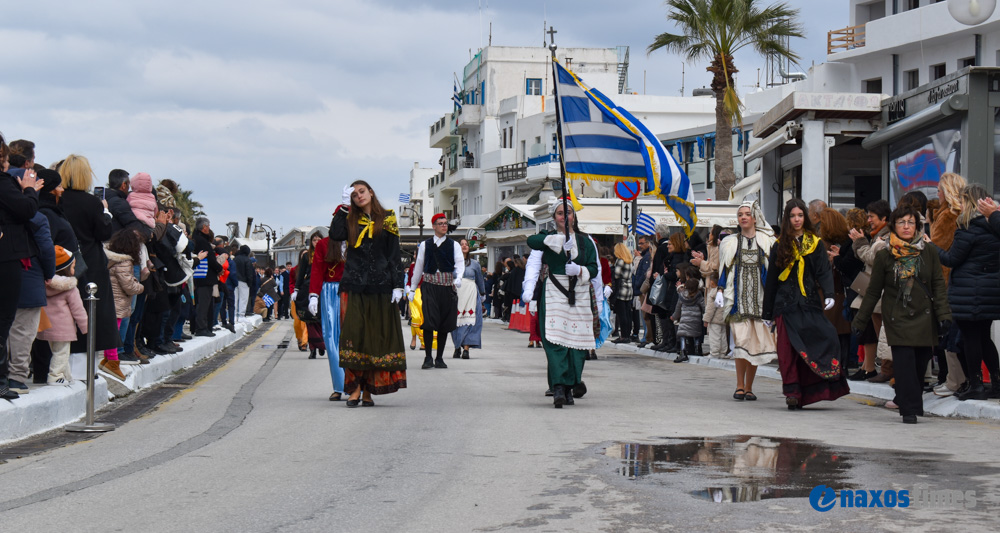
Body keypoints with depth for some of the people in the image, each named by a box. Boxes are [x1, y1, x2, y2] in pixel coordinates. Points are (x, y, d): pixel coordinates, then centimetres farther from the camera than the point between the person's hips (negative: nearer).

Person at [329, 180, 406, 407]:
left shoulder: (387, 219, 8)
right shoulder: (350, 219, 10)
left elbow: (394, 254, 5)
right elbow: (335, 235, -11)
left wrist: (397, 285, -2)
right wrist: (343, 206, -6)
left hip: (380, 288, 0)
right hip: (354, 286, 0)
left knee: (377, 337, 0)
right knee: (354, 335, -6)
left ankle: (368, 390, 5)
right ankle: (354, 388, -4)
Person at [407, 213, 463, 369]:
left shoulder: (454, 245, 9)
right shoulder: (425, 245, 10)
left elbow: (460, 263, -3)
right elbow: (418, 266, 15)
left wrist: (458, 278, -23)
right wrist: (412, 288, 17)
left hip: (447, 286, 1)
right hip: (429, 285, -1)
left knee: (444, 324, 4)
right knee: (429, 321, -14)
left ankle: (439, 358, 13)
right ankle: (428, 357, -6)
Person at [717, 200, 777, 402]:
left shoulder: (767, 241, 10)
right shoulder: (730, 243, 14)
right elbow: (724, 269, 14)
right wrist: (720, 291, 3)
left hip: (760, 295, 0)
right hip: (738, 296, 0)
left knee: (756, 341, -2)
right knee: (741, 339, -13)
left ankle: (748, 387, 5)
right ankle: (740, 386, -8)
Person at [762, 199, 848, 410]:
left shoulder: (816, 244, 9)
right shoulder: (780, 245, 10)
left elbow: (824, 272, 1)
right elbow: (771, 279, 13)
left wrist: (829, 295, -19)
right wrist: (767, 312, 12)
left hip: (810, 304, 0)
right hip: (786, 304, 0)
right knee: (788, 351, -6)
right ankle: (793, 394, -4)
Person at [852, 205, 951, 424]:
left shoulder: (929, 252, 4)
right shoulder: (884, 256, 1)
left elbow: (939, 285, 5)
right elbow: (873, 291, 8)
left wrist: (944, 314, -4)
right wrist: (860, 320, 8)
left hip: (924, 317, 2)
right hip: (897, 319, -2)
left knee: (920, 364, 3)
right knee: (905, 364, -11)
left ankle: (905, 398, 26)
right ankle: (910, 409, -5)